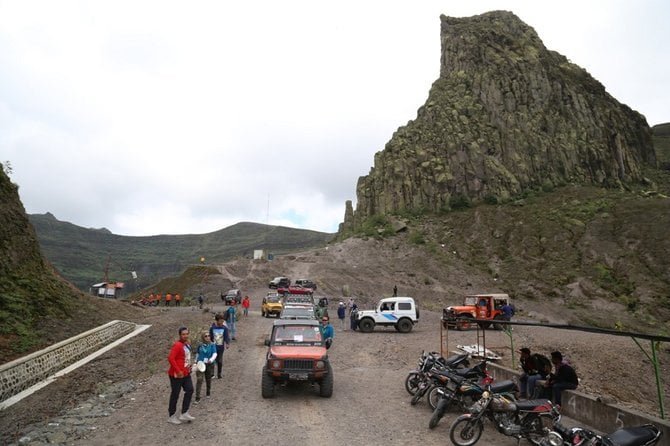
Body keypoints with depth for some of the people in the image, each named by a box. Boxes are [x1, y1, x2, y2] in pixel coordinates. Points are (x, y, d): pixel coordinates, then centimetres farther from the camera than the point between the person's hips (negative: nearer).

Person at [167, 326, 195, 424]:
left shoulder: (188, 343, 6)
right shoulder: (177, 345, -22)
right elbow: (170, 358, -27)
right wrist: (178, 371, -24)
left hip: (186, 373, 8)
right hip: (177, 374, -8)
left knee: (189, 390, 8)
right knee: (175, 395, 5)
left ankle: (184, 414, 17)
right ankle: (171, 416, 21)